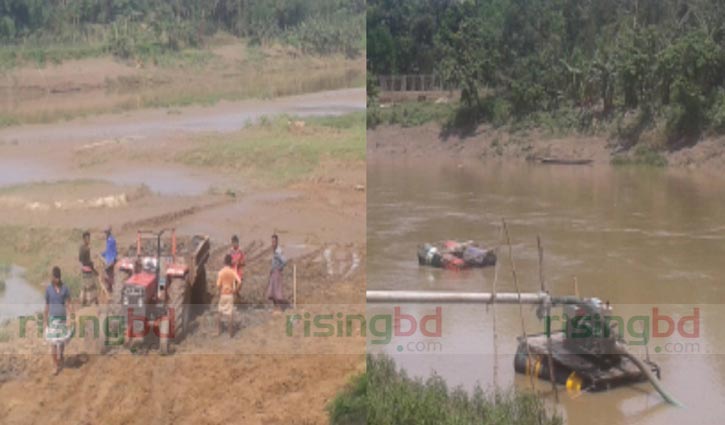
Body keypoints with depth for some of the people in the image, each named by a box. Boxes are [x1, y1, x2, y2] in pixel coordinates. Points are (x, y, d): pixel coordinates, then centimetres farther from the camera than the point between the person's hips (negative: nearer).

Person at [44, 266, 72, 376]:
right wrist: (45, 320, 2)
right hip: (52, 318, -1)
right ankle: (56, 366, 0)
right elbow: (46, 305, 1)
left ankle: (60, 358, 37)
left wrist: (69, 318, -10)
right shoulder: (48, 289, -4)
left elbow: (68, 304, -3)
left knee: (62, 341, 11)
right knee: (53, 342, -6)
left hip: (62, 318, 1)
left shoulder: (65, 288, -3)